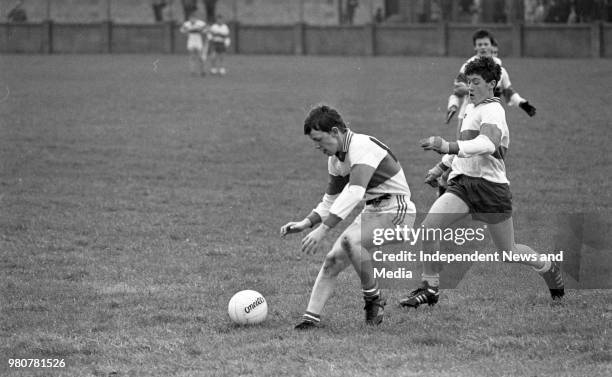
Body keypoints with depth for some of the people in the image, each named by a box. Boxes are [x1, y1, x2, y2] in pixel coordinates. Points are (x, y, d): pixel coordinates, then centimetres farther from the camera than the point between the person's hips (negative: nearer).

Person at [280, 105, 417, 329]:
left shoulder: (362, 147, -23)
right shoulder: (336, 159, 8)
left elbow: (354, 193, -35)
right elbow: (331, 200, 20)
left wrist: (323, 229, -39)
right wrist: (306, 223, 2)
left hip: (396, 211, -9)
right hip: (372, 211, 9)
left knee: (350, 241, -30)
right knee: (333, 260, -3)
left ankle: (373, 299, -13)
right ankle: (311, 317, -1)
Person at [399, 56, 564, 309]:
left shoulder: (492, 111, -14)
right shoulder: (471, 108, 15)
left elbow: (488, 143, -35)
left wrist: (450, 147, -48)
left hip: (490, 186, -7)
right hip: (462, 183, 7)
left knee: (509, 252, 7)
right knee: (429, 226, -17)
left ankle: (549, 268, 36)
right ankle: (430, 288, -7)